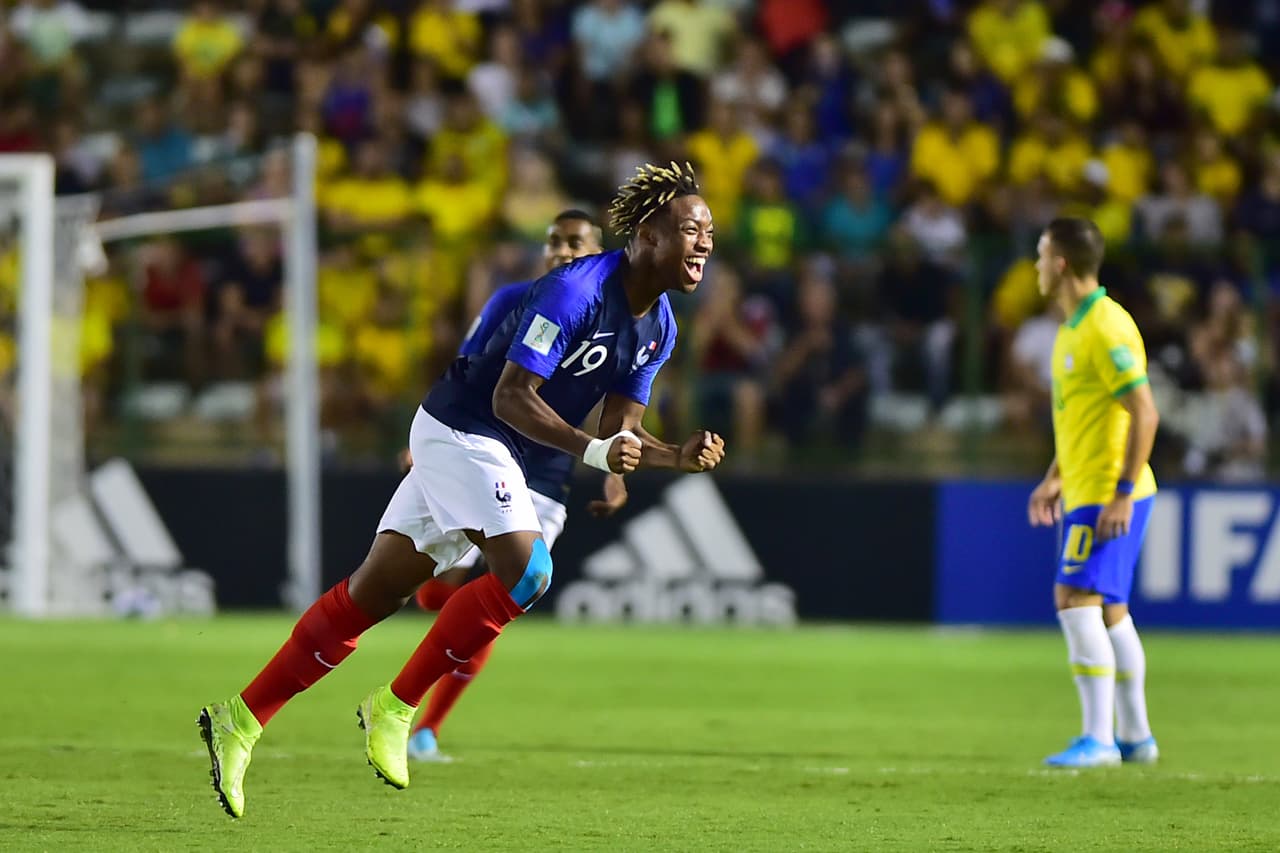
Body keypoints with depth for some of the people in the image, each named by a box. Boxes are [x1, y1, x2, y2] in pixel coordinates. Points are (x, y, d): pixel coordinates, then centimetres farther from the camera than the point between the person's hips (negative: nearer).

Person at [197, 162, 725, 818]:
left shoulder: (659, 328, 4)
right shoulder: (574, 291, -23)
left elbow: (620, 429, 7)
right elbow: (511, 396, -26)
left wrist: (678, 457, -11)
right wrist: (592, 449, -35)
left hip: (493, 452, 8)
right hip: (459, 430, -8)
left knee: (372, 594, 6)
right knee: (526, 571, -24)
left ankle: (240, 720, 8)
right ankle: (394, 708, -13)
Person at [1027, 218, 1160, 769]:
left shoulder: (1106, 326, -17)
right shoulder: (1072, 327, 14)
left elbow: (1144, 412, -21)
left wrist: (1122, 494, -23)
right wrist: (1055, 478, 24)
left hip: (1110, 495, -10)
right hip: (1084, 492, 10)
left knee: (1076, 601, -15)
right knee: (1109, 612, 14)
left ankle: (1097, 738, -16)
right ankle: (1134, 735, 20)